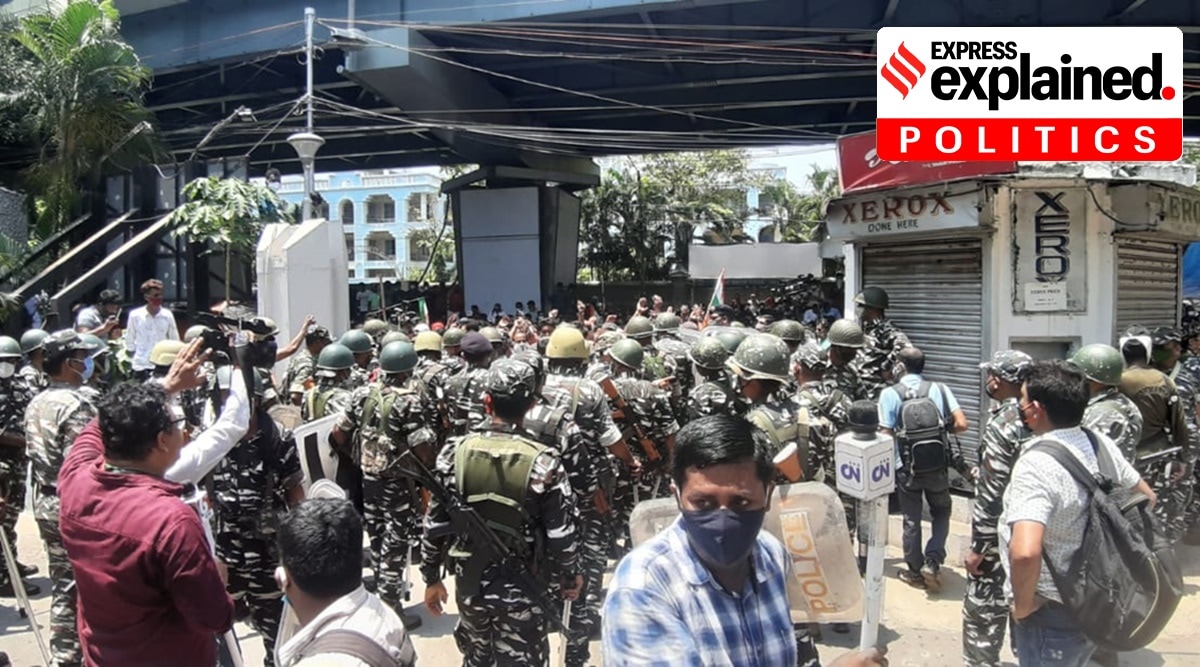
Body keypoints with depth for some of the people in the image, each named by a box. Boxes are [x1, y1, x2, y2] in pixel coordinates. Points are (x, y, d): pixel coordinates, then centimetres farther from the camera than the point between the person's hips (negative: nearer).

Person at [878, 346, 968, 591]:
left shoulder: (890, 394, -8)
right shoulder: (939, 389, -2)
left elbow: (886, 435, -10)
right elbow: (961, 424, -8)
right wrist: (941, 428, 11)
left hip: (906, 468, -1)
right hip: (937, 465, 1)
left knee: (911, 520, 12)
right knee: (941, 513, 21)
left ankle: (915, 572, 22)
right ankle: (932, 562, 8)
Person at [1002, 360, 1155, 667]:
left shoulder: (1035, 464, -28)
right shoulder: (1100, 444, -2)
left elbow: (1025, 552, -41)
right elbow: (1147, 498, 14)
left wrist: (1023, 604, -24)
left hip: (1052, 615, -8)